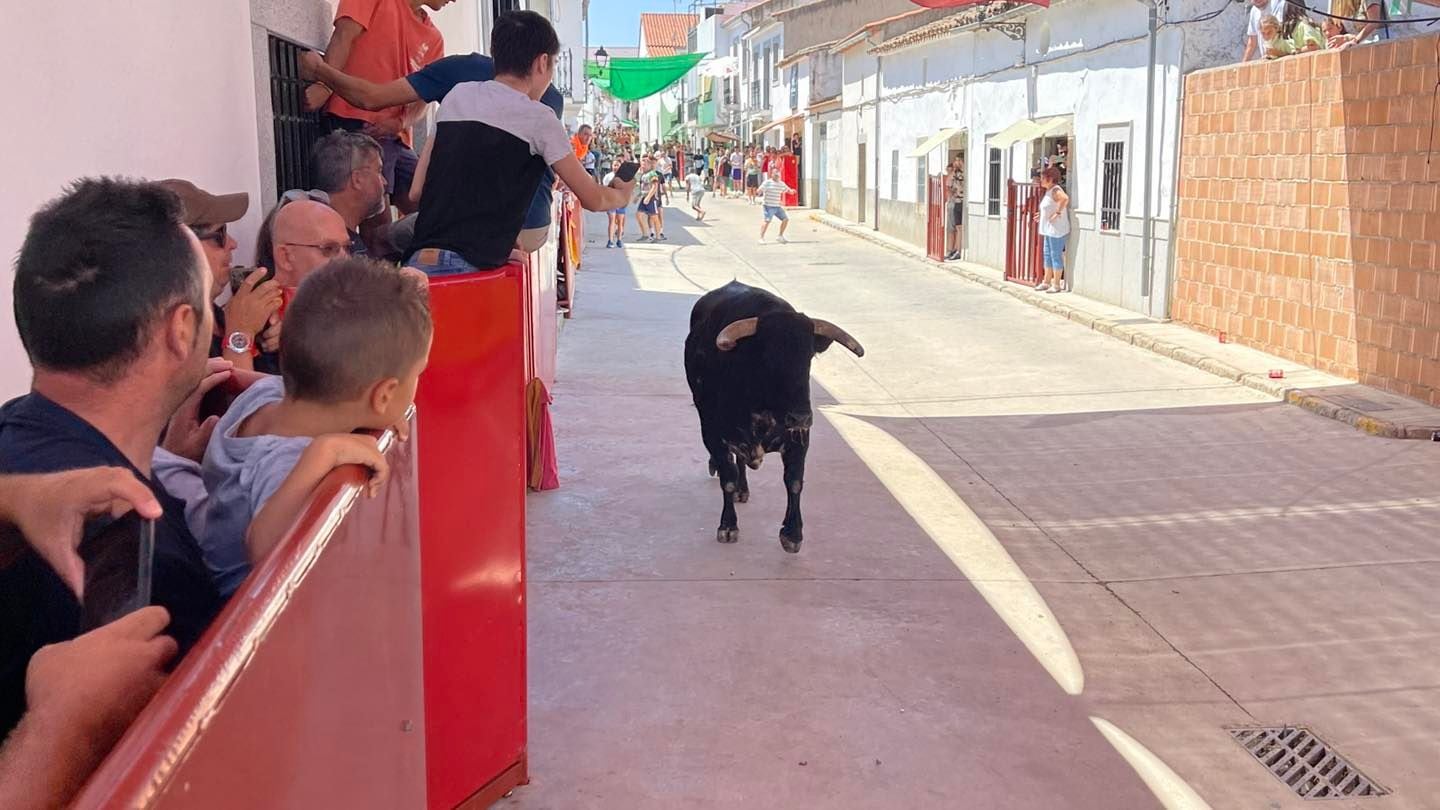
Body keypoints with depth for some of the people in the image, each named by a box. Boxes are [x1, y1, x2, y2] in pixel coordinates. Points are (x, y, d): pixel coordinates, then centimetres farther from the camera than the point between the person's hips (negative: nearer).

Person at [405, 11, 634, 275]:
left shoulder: (457, 95, 16)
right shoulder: (538, 117, 0)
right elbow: (592, 199, 10)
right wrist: (621, 195, 31)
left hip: (420, 257, 6)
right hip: (471, 267, -6)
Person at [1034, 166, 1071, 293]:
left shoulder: (1055, 190, -16)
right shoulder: (1049, 191, 14)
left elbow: (1065, 198, -37)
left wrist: (1058, 213, -30)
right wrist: (1042, 215, 18)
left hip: (1057, 230, -10)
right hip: (1049, 230, 10)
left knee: (1056, 256, -4)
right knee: (1048, 255, 15)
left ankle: (1057, 285, 1)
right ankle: (1046, 282, 24)